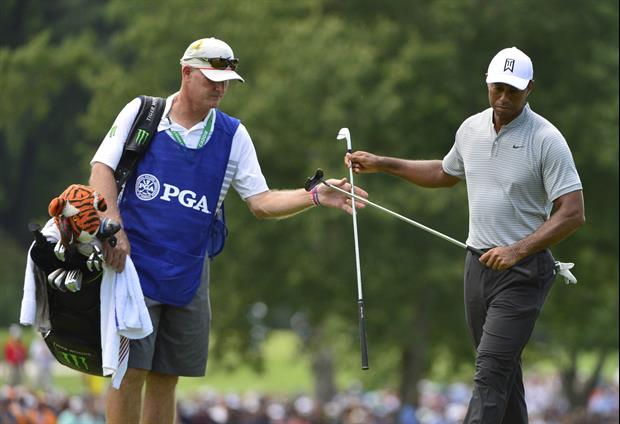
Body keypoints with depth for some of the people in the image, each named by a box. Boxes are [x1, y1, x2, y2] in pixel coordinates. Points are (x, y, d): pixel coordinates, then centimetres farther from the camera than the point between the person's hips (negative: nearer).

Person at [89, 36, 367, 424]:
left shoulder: (233, 135, 8)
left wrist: (315, 197, -9)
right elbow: (102, 170, -4)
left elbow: (261, 202, 6)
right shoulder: (140, 112, 0)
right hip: (134, 264, -4)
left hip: (189, 274, 4)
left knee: (166, 378, 6)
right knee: (130, 371, -10)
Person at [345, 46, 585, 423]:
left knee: (490, 370, -16)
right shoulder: (471, 129, 7)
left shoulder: (547, 140, -14)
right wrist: (381, 164, 24)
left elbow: (573, 213, -16)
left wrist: (517, 251, -24)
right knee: (502, 369, 12)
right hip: (479, 264, 7)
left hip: (523, 271, -7)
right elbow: (446, 173, 28)